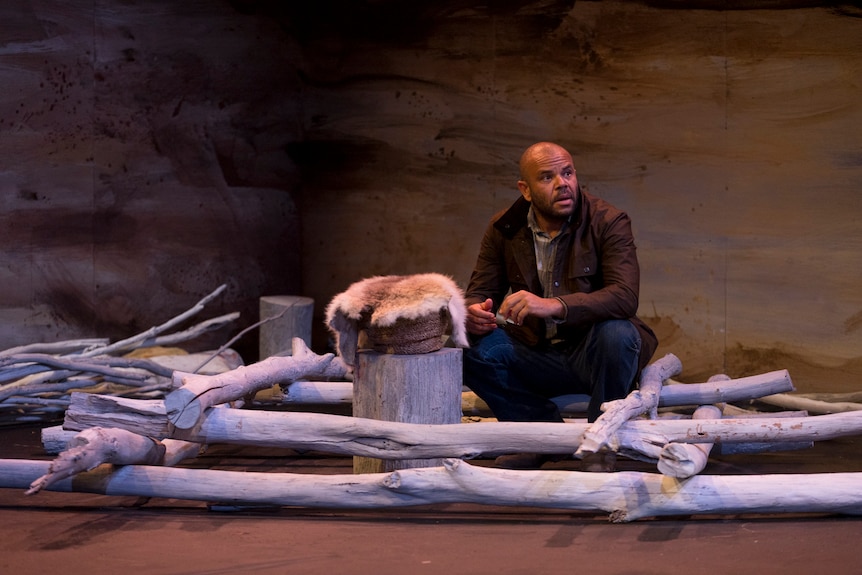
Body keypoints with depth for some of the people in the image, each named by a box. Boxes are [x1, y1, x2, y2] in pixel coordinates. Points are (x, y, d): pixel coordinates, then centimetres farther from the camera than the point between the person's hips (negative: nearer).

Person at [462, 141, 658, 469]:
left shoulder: (609, 222, -13)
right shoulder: (503, 229, -1)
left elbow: (625, 297, -27)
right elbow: (479, 292, 3)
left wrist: (553, 305, -42)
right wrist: (474, 313, -24)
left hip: (594, 355, -3)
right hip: (537, 356, 3)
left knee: (617, 333, -35)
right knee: (472, 347, -20)